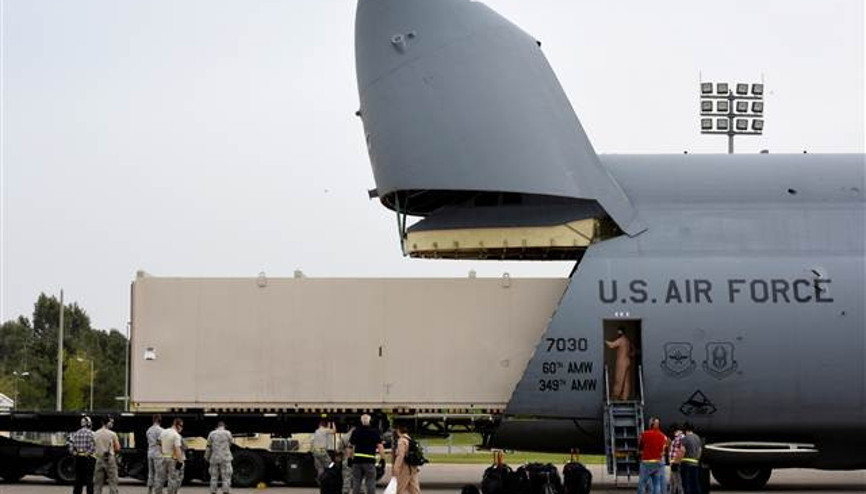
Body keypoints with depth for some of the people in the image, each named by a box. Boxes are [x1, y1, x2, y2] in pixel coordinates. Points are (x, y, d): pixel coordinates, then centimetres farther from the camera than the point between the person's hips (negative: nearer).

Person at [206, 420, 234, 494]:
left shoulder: (212, 434, 3)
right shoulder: (227, 433, -2)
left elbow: (208, 447, 5)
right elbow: (231, 443, 10)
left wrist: (207, 457, 13)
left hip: (214, 458, 2)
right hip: (225, 458, -2)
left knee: (214, 477, 10)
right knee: (226, 477, 0)